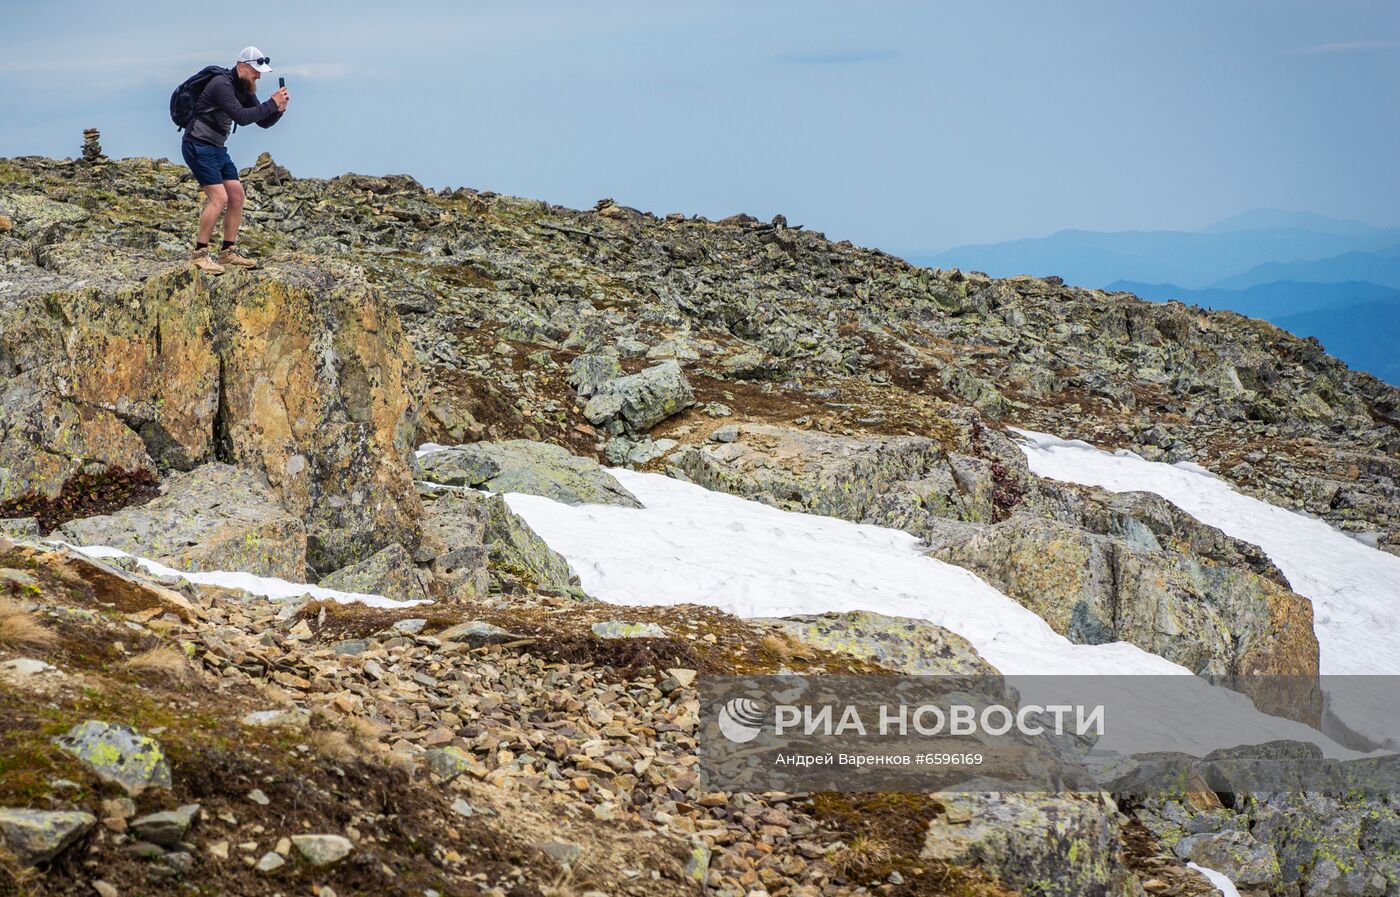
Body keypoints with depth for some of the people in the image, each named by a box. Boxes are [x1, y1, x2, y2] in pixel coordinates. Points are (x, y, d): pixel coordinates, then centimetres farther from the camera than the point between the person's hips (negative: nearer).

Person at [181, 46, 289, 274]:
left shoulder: (245, 89, 10)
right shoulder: (222, 84, -20)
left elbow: (263, 122, 11)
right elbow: (241, 117, -30)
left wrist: (278, 110, -9)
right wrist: (271, 104, -24)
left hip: (216, 149, 10)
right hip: (198, 147, -10)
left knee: (237, 195, 6)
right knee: (219, 197, -18)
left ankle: (228, 251, 13)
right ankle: (200, 254, -12)